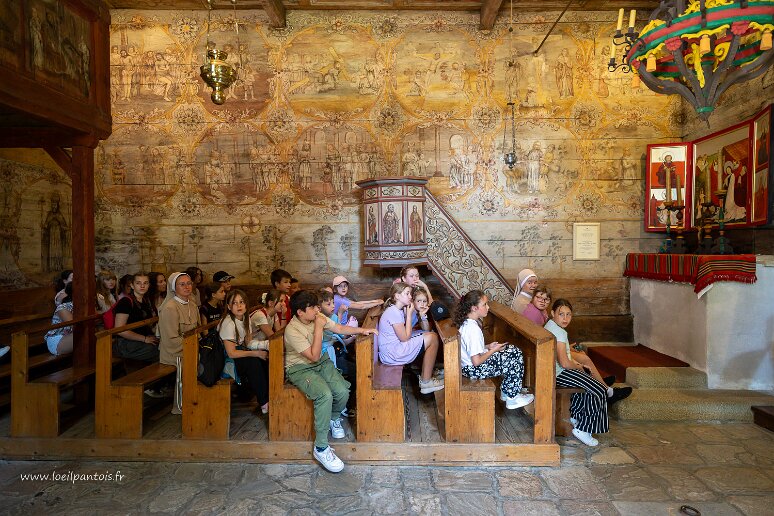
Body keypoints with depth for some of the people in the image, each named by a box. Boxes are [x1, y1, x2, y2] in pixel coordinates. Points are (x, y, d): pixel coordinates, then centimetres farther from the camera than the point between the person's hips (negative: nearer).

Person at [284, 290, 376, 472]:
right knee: (325, 395, -31)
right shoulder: (292, 330, -24)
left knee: (343, 392, -18)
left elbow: (340, 328, 7)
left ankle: (334, 418, 18)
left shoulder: (317, 318, -5)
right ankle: (321, 448, -16)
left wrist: (362, 330, -4)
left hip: (322, 362, 6)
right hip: (300, 369, -6)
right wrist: (319, 328, -27)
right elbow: (314, 356, -26)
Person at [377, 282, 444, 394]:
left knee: (430, 336, 13)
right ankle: (426, 381, -2)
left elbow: (405, 334, 8)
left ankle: (425, 377, 15)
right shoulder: (393, 312, -18)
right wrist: (409, 315, -12)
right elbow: (405, 338, -18)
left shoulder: (397, 310, 12)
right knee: (432, 338, -11)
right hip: (392, 354, -10)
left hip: (392, 350, 10)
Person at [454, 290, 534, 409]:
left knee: (513, 350, 15)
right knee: (515, 359, -2)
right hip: (474, 369, -10)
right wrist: (494, 350, -13)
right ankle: (512, 398, 12)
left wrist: (488, 347, 5)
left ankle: (505, 391, 21)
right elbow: (476, 361, -26)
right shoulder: (473, 329, -28)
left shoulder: (466, 322, 2)